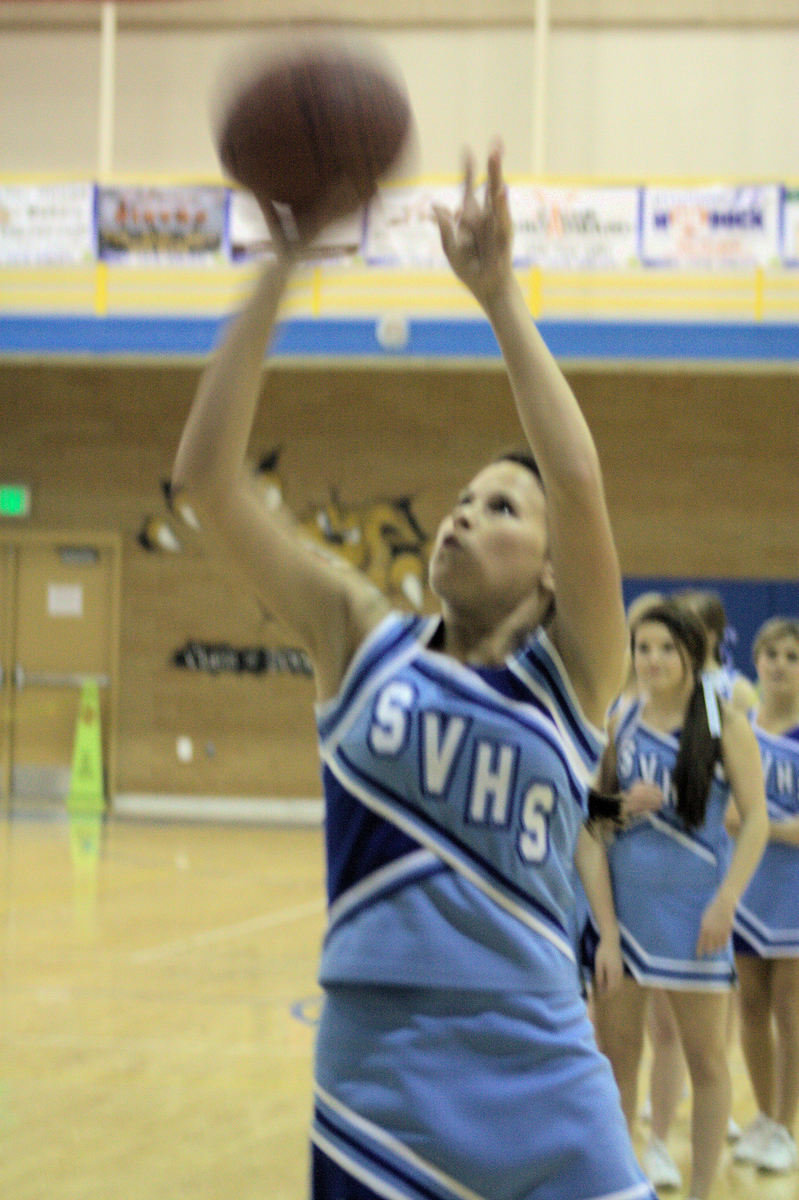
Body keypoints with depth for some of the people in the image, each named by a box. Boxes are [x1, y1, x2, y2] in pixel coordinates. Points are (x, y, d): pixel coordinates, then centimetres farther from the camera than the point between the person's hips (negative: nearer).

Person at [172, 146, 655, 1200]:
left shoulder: (570, 673, 1)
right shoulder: (363, 642, 6)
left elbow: (580, 482, -16)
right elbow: (205, 474, -2)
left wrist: (499, 294, -13)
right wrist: (281, 266, -6)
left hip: (541, 1088, -1)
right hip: (376, 1081, 1)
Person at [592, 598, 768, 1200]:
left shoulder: (725, 723, -4)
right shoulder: (621, 722, 6)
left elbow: (756, 819, -7)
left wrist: (726, 901, -16)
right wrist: (622, 807, -9)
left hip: (692, 904, -3)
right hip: (623, 898, 3)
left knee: (706, 1058, 5)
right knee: (615, 1050, 6)